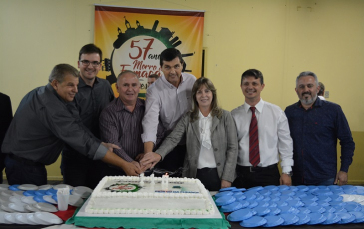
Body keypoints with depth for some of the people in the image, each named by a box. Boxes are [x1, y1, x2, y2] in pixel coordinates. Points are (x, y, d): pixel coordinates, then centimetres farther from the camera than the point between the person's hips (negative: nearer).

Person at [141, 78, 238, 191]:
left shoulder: (225, 116, 1)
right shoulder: (188, 118, 5)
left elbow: (233, 148, -1)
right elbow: (173, 139, -9)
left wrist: (227, 178, -7)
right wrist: (159, 154, -30)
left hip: (218, 175, 0)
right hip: (194, 175, 1)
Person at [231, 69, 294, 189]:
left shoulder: (276, 112, 1)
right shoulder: (234, 115, 1)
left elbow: (285, 144, 2)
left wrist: (286, 172, -2)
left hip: (269, 174, 0)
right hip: (241, 175, 0)